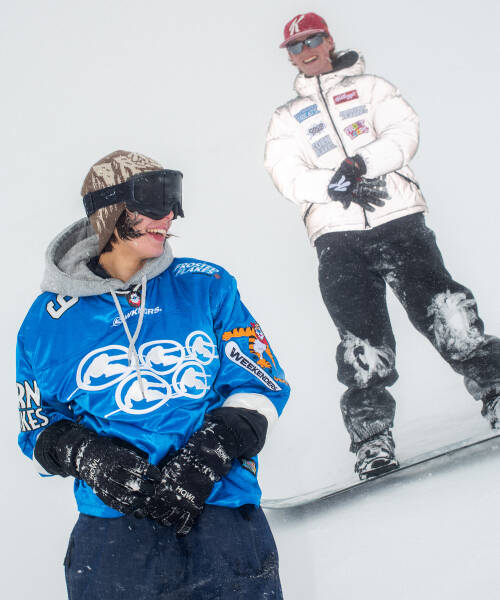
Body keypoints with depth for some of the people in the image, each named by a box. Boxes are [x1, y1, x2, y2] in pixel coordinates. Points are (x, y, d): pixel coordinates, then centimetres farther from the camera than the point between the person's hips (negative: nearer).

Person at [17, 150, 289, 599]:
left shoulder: (207, 287, 9)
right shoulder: (50, 320, 8)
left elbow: (262, 383, 7)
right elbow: (40, 426, 14)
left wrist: (206, 455, -9)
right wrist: (88, 457, -8)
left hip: (225, 511, 1)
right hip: (113, 525, -1)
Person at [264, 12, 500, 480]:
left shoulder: (369, 88, 20)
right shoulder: (286, 118, 22)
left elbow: (404, 131, 2)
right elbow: (285, 174, 4)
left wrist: (360, 164, -16)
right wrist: (335, 186, -15)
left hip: (398, 218, 0)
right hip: (336, 234, 1)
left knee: (444, 314, -14)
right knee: (362, 337, -9)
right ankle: (372, 442, -8)